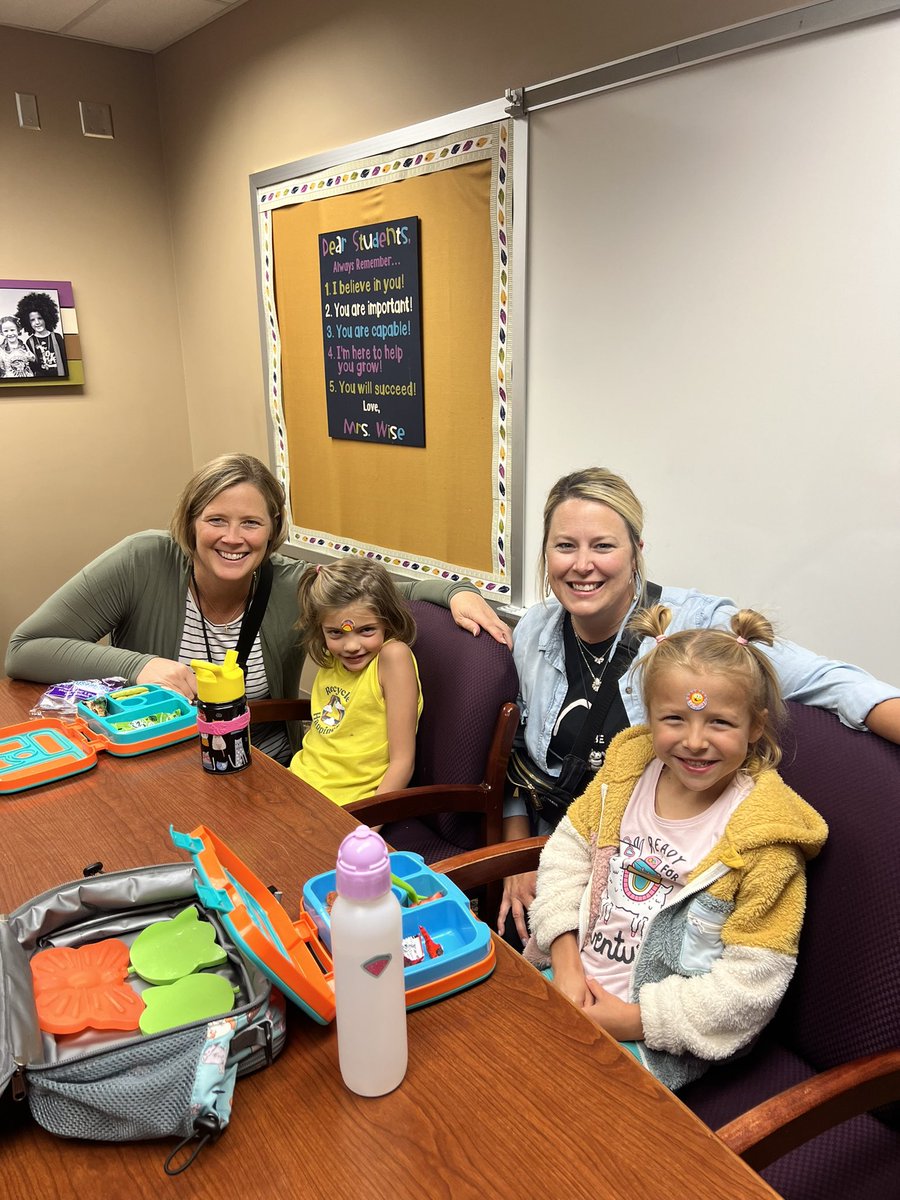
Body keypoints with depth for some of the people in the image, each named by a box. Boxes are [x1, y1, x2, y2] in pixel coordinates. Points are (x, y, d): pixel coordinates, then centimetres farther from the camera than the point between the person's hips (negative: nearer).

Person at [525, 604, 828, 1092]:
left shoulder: (764, 833, -18)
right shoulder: (628, 768, -4)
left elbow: (754, 980, -16)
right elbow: (568, 850, 2)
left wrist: (637, 1019, -17)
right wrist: (566, 962, -9)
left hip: (660, 1038, -4)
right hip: (573, 982, 5)